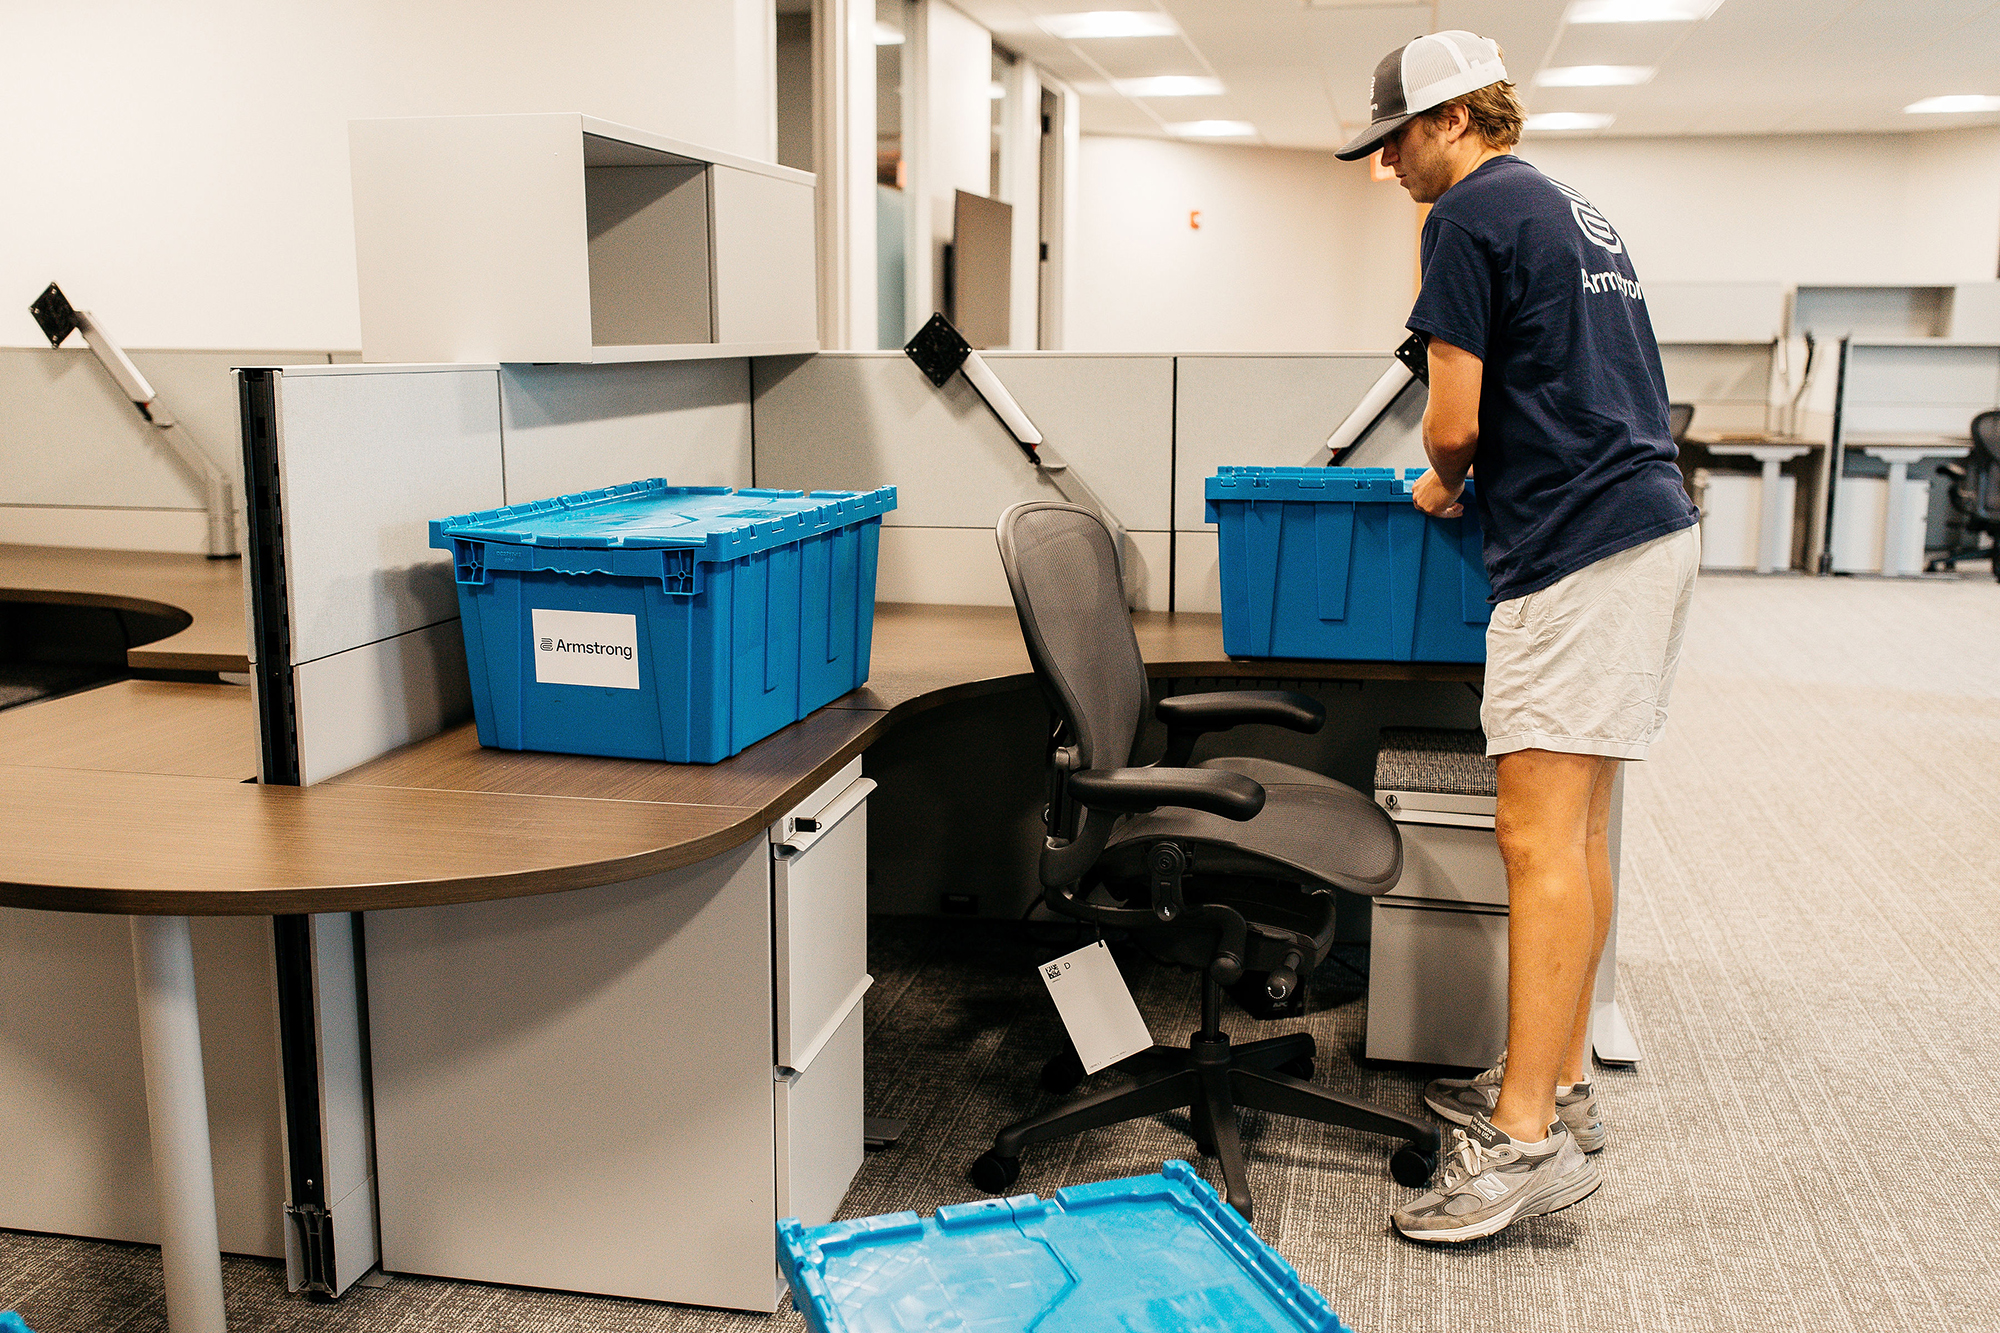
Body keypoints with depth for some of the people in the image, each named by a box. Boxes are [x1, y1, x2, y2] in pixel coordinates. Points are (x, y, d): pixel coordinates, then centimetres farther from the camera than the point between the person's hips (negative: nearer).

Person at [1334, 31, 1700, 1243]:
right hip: (1651, 521, 10)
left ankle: (1527, 1138, -7)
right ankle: (1560, 1082, 21)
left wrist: (1441, 486, 9)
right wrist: (1476, 478, 26)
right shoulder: (1577, 212, 23)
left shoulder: (1473, 213, -6)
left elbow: (1456, 424, -11)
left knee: (1540, 838, -10)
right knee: (1577, 828, 13)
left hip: (1579, 550, -10)